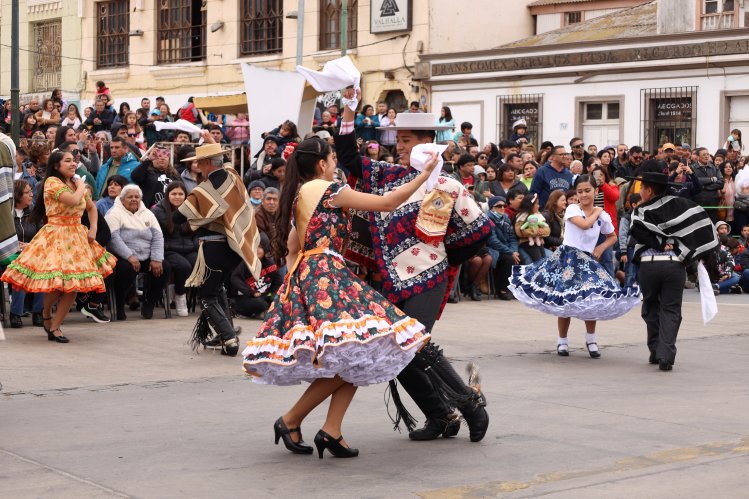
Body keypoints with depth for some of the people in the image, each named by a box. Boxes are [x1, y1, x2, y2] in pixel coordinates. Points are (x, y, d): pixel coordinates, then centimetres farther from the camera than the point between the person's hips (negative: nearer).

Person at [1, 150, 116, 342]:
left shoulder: (77, 183, 13)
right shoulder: (52, 182, -9)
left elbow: (91, 207, 25)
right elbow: (73, 200, -24)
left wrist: (93, 229, 10)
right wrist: (81, 186, -5)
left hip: (77, 237, 7)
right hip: (56, 237, -7)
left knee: (74, 285, 0)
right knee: (57, 282, -15)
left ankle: (54, 327, 11)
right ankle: (46, 312, 19)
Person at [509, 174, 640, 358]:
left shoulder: (603, 216, 7)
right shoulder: (572, 209, -6)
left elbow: (613, 237, 23)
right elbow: (584, 224, -24)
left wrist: (602, 247, 4)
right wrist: (596, 212, -7)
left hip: (588, 261, 3)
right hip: (567, 258, -3)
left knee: (591, 301, -3)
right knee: (565, 301, -1)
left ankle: (591, 339, 16)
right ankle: (562, 341, 14)